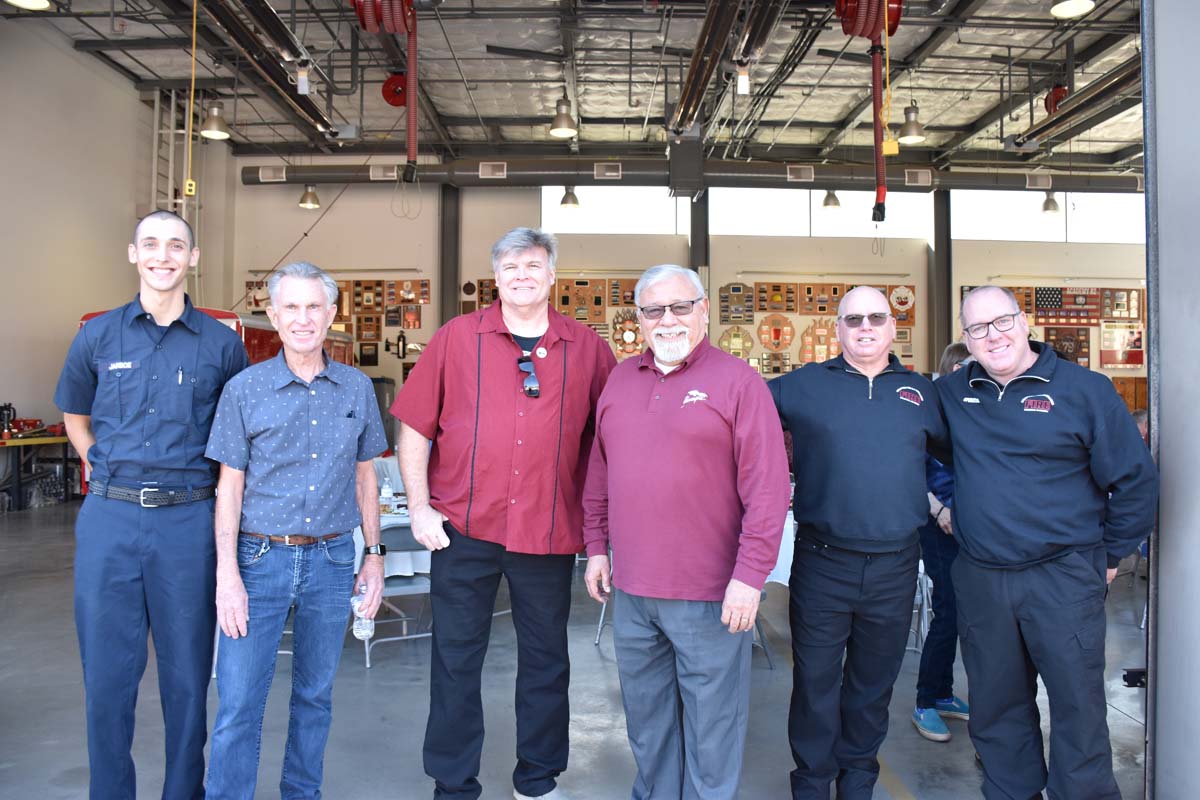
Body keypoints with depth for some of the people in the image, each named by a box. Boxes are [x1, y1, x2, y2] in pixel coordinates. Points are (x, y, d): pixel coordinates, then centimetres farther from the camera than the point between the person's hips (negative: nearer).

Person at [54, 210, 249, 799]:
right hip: (108, 520, 1)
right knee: (107, 671, 11)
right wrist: (109, 478, 10)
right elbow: (75, 415, 19)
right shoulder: (98, 336, 5)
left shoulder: (221, 343, 2)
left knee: (186, 672, 10)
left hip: (188, 522, -1)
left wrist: (217, 492, 4)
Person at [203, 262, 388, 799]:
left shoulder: (358, 388, 3)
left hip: (331, 561, 2)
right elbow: (229, 486, -2)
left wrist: (374, 555, 8)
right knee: (238, 704, 1)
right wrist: (227, 575, -8)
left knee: (315, 695, 15)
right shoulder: (244, 390, -3)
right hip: (260, 558, -2)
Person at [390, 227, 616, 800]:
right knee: (455, 659, 10)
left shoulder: (588, 349, 3)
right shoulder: (457, 337, 1)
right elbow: (414, 428, 2)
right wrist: (419, 507, -4)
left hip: (549, 533, 1)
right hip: (463, 528, 0)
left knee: (546, 660, 14)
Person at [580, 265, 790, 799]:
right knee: (646, 718, 21)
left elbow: (767, 488, -12)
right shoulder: (621, 380, 9)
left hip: (711, 595, -5)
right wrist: (596, 546, 12)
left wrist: (750, 575, -16)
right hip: (631, 592, 5)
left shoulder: (737, 381, -8)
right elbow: (599, 473, 14)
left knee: (711, 724, 10)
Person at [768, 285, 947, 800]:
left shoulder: (920, 392, 10)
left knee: (873, 681, 17)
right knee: (816, 681, 8)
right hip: (822, 562, -2)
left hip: (895, 567, 3)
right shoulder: (803, 385, 0)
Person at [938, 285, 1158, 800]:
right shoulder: (952, 393, 5)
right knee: (995, 705, 15)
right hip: (979, 579, 4)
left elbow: (1135, 480, 0)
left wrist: (1110, 555, 3)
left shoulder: (1084, 389, -4)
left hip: (1064, 578, -3)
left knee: (1078, 705, 4)